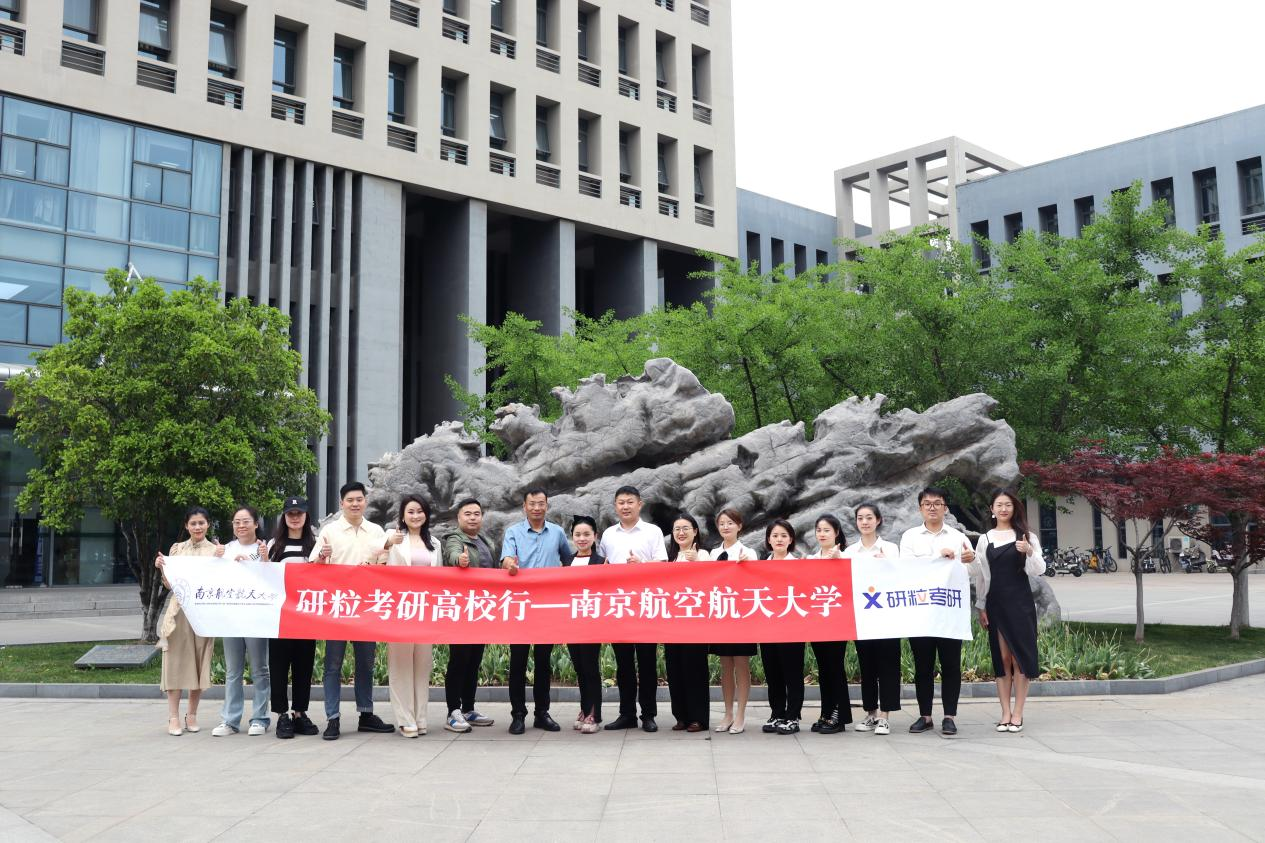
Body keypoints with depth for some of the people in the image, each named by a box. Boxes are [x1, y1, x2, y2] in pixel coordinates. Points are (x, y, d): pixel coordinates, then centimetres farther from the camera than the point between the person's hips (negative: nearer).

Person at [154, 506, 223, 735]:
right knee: (176, 662, -2)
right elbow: (169, 584, 10)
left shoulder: (216, 549, 6)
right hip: (179, 611, 0)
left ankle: (192, 716, 14)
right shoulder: (177, 549, 9)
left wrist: (221, 559, -13)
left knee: (199, 663, 4)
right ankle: (174, 717, 2)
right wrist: (161, 568, -8)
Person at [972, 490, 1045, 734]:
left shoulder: (1026, 536, 3)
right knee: (1002, 658, 4)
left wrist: (1030, 552, -20)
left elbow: (1039, 570, -1)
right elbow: (980, 575, 11)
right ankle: (1005, 713, 8)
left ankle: (1018, 714, 3)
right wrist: (981, 607, 7)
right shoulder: (985, 539, 9)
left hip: (1020, 603, -2)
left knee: (1019, 657, -3)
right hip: (995, 603, 2)